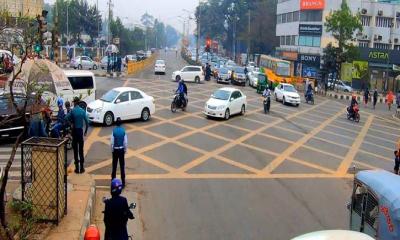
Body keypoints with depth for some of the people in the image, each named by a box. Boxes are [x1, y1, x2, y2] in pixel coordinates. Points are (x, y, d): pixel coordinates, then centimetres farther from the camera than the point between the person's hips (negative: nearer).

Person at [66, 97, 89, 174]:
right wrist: (86, 131, 7)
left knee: (75, 149, 5)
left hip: (74, 130, -2)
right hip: (81, 131, 2)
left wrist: (72, 122, 2)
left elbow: (67, 118, -18)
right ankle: (81, 167, 8)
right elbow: (87, 121, -4)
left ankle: (77, 167, 6)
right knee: (81, 149, 7)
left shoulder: (72, 110, -9)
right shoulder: (83, 111, -2)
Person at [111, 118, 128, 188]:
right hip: (121, 150, 1)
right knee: (122, 166, 6)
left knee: (114, 166, 10)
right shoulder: (123, 131, -9)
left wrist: (112, 150, 5)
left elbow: (112, 142, -8)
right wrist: (125, 150, 8)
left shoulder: (114, 131, -12)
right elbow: (125, 142, -5)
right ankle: (123, 182, 10)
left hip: (115, 150, -1)